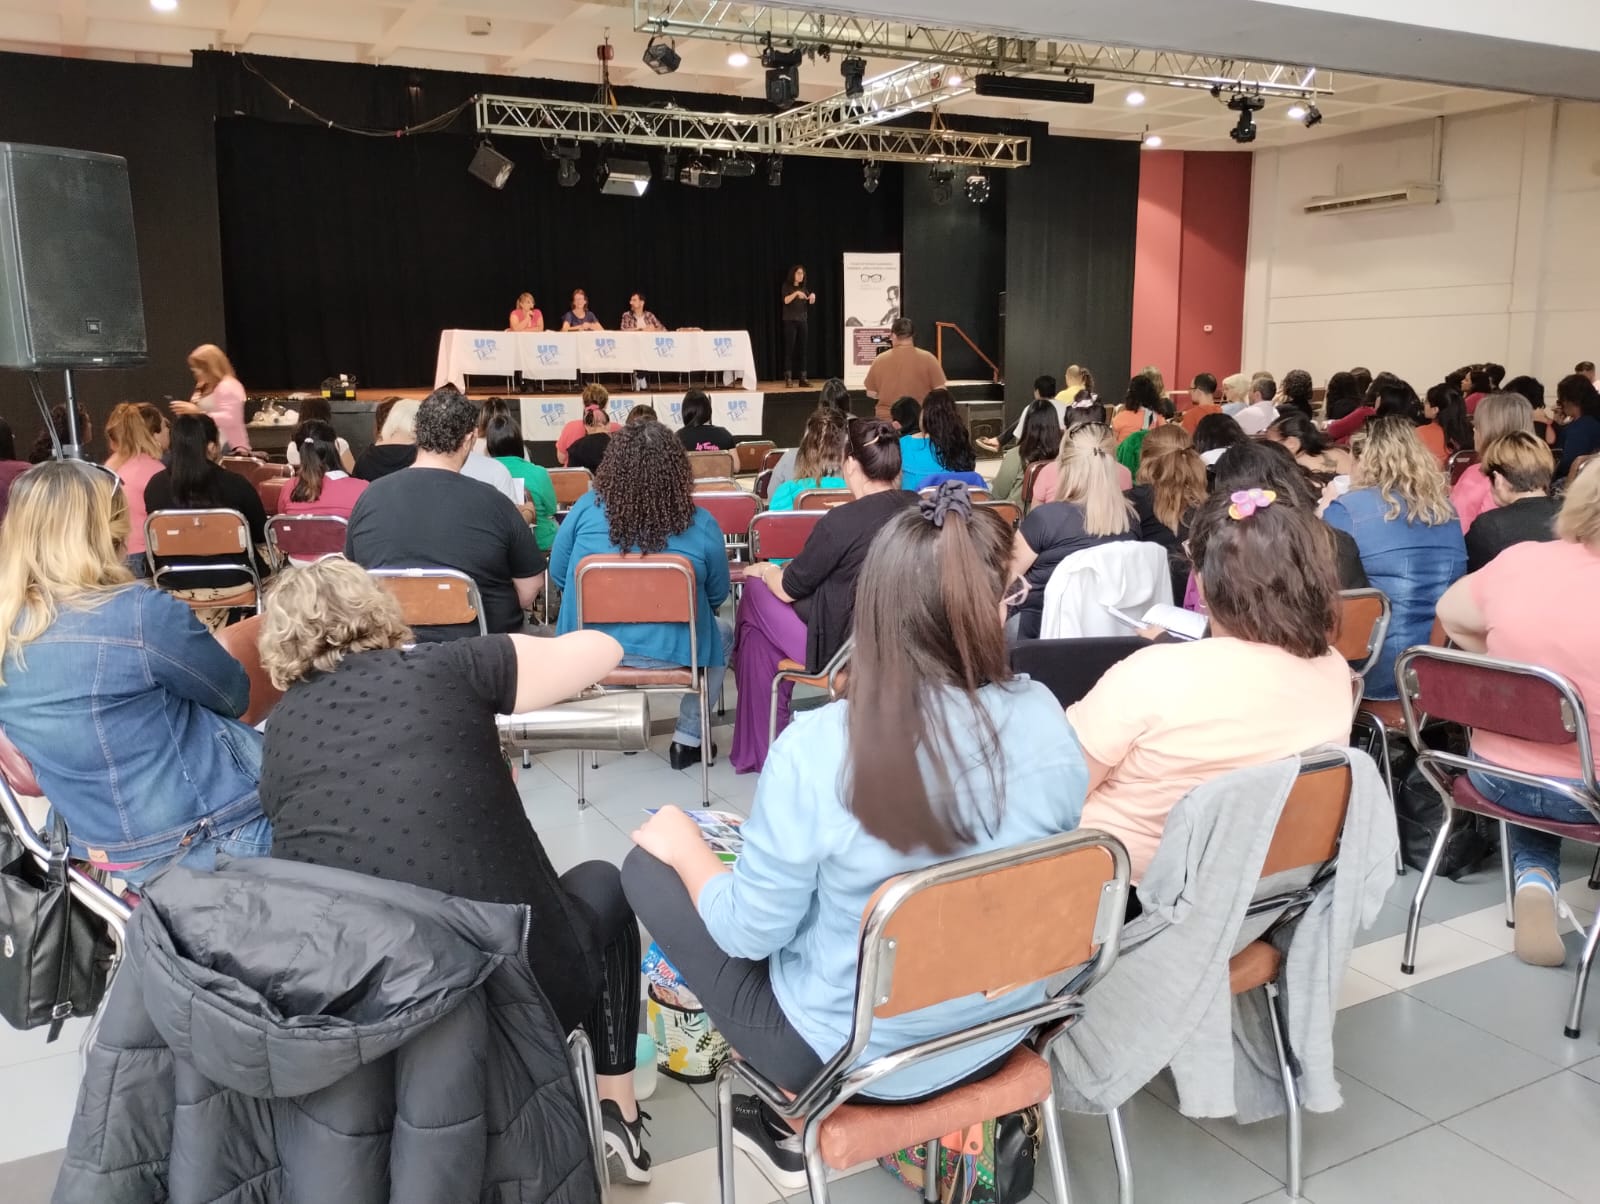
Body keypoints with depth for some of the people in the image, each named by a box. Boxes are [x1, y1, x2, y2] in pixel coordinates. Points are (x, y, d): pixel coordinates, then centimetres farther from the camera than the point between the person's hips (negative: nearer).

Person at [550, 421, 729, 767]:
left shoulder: (587, 507, -12)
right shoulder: (701, 524, -14)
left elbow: (558, 572, 1)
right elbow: (717, 595, -1)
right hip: (671, 650, -2)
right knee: (722, 636, 29)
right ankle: (688, 739, 32)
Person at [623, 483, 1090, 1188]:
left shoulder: (815, 750, -28)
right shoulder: (1044, 718, -15)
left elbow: (750, 932, -17)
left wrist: (684, 845, 2)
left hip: (854, 1058, -5)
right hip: (1001, 1031, 6)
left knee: (649, 865, 9)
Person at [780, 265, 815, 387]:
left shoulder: (803, 288, 15)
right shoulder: (787, 286, 0)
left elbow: (811, 302, 10)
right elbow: (786, 300, -14)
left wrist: (813, 296, -10)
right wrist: (796, 293, -27)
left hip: (802, 321, 5)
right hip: (790, 321, -5)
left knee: (802, 350, 2)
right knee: (789, 349, -8)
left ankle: (802, 378, 2)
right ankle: (788, 378, -9)